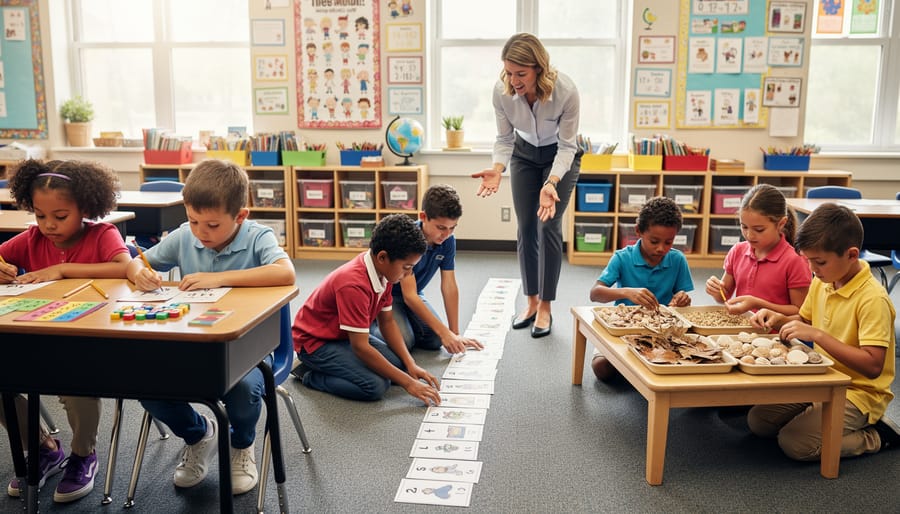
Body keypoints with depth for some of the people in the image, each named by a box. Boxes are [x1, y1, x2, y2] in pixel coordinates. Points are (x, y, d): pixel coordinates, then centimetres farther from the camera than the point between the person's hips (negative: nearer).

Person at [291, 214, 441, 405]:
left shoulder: (382, 271, -7)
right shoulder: (353, 285, -34)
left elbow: (387, 321, 2)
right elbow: (360, 347, -33)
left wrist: (411, 366, -9)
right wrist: (408, 383, -29)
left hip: (346, 336, 9)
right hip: (315, 342, -9)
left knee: (400, 365, -4)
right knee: (376, 386, -25)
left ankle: (326, 366, 6)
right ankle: (309, 374, -5)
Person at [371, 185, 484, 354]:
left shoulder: (448, 240, -14)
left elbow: (449, 287, -10)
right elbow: (409, 296, -33)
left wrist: (455, 334, -12)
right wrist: (444, 332, -35)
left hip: (414, 295, 6)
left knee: (434, 341, -13)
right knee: (404, 341, -26)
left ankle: (405, 322, 15)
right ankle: (372, 324, 3)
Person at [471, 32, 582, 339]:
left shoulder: (566, 92, -34)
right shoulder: (501, 91, -26)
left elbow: (566, 145, -24)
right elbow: (505, 138, -12)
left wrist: (551, 183, -40)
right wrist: (497, 170, -31)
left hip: (559, 156, -3)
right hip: (524, 155, 3)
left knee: (548, 226, -11)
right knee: (525, 228, 1)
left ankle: (545, 308, 1)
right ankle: (531, 302, 16)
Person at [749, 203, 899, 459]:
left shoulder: (873, 299, -22)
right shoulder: (821, 283, 1)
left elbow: (873, 366, -28)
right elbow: (804, 320, 19)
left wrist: (818, 335, -32)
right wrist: (778, 319, -3)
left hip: (859, 392, -8)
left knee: (795, 444, -22)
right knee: (757, 420, -2)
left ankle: (877, 436, 0)